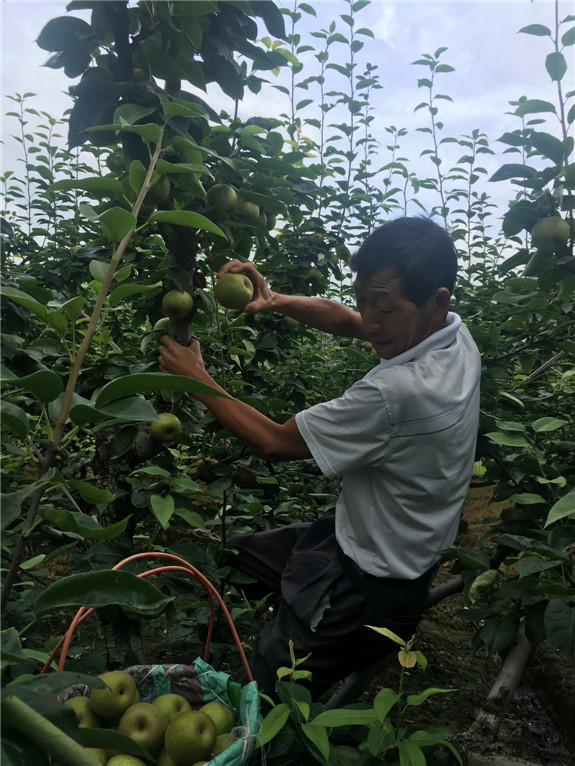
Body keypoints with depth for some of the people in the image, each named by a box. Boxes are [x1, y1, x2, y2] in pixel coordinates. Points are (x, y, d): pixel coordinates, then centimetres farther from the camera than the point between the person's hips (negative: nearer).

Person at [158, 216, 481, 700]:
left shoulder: (397, 391, -36)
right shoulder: (456, 335, -8)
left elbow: (275, 442, -24)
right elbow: (344, 321, 5)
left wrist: (195, 378, -13)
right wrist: (273, 301, -10)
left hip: (372, 591, -9)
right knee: (232, 556, 19)